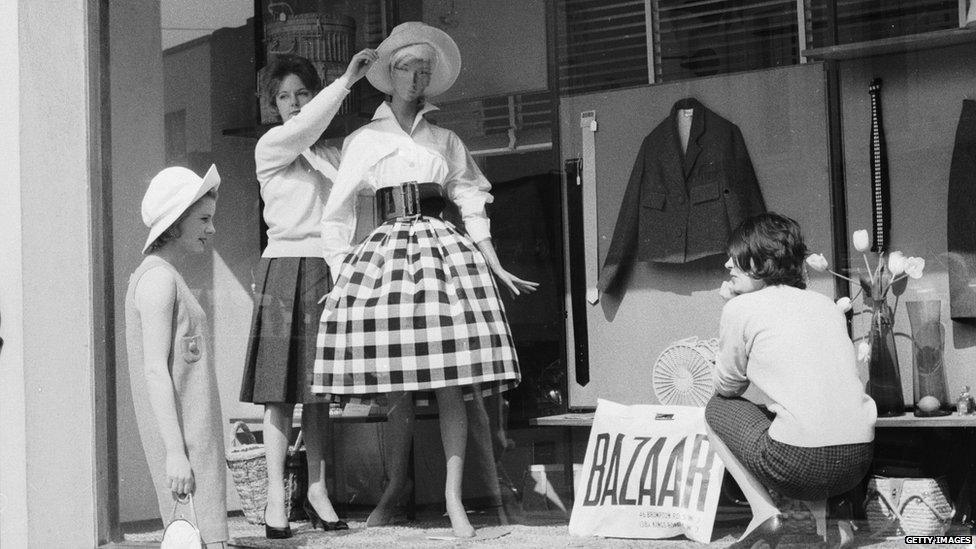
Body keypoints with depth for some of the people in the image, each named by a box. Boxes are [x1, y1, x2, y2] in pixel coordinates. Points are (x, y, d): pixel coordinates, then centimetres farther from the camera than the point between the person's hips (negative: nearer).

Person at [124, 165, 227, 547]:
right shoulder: (158, 277, -11)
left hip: (196, 439, 10)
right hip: (182, 442, -10)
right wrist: (175, 451, -22)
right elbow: (155, 370, -18)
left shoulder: (166, 278, 19)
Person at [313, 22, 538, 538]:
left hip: (444, 250, 1)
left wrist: (497, 268, 8)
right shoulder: (364, 141, 12)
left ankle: (453, 496, -4)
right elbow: (336, 215, 12)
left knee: (450, 381, -8)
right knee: (396, 384, -3)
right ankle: (394, 488, 10)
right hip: (387, 252, 0)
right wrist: (337, 277, 4)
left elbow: (472, 208, 15)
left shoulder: (446, 141, 16)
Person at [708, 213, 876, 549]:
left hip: (800, 465, -6)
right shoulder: (826, 304, 19)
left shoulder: (741, 308, 2)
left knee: (718, 409, 22)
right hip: (858, 462, 6)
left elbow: (727, 388, 13)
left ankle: (763, 511, 4)